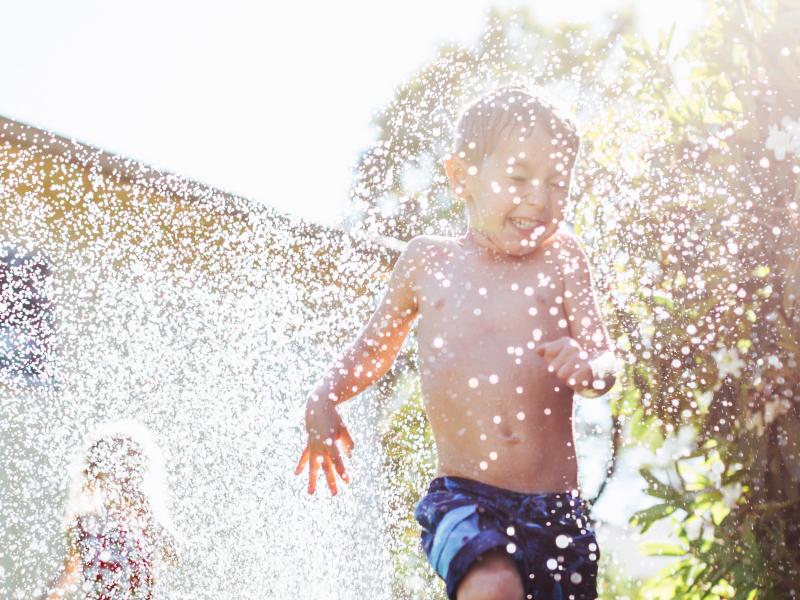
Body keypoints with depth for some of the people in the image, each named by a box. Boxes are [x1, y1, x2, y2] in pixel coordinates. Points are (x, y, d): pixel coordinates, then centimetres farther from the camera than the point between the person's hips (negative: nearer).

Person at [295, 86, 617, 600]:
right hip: (462, 498, -1)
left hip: (555, 507, 1)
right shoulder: (428, 260, 8)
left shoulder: (560, 259, 5)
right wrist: (324, 399, 8)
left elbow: (605, 361, 2)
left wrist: (589, 368, -21)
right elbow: (377, 346, 24)